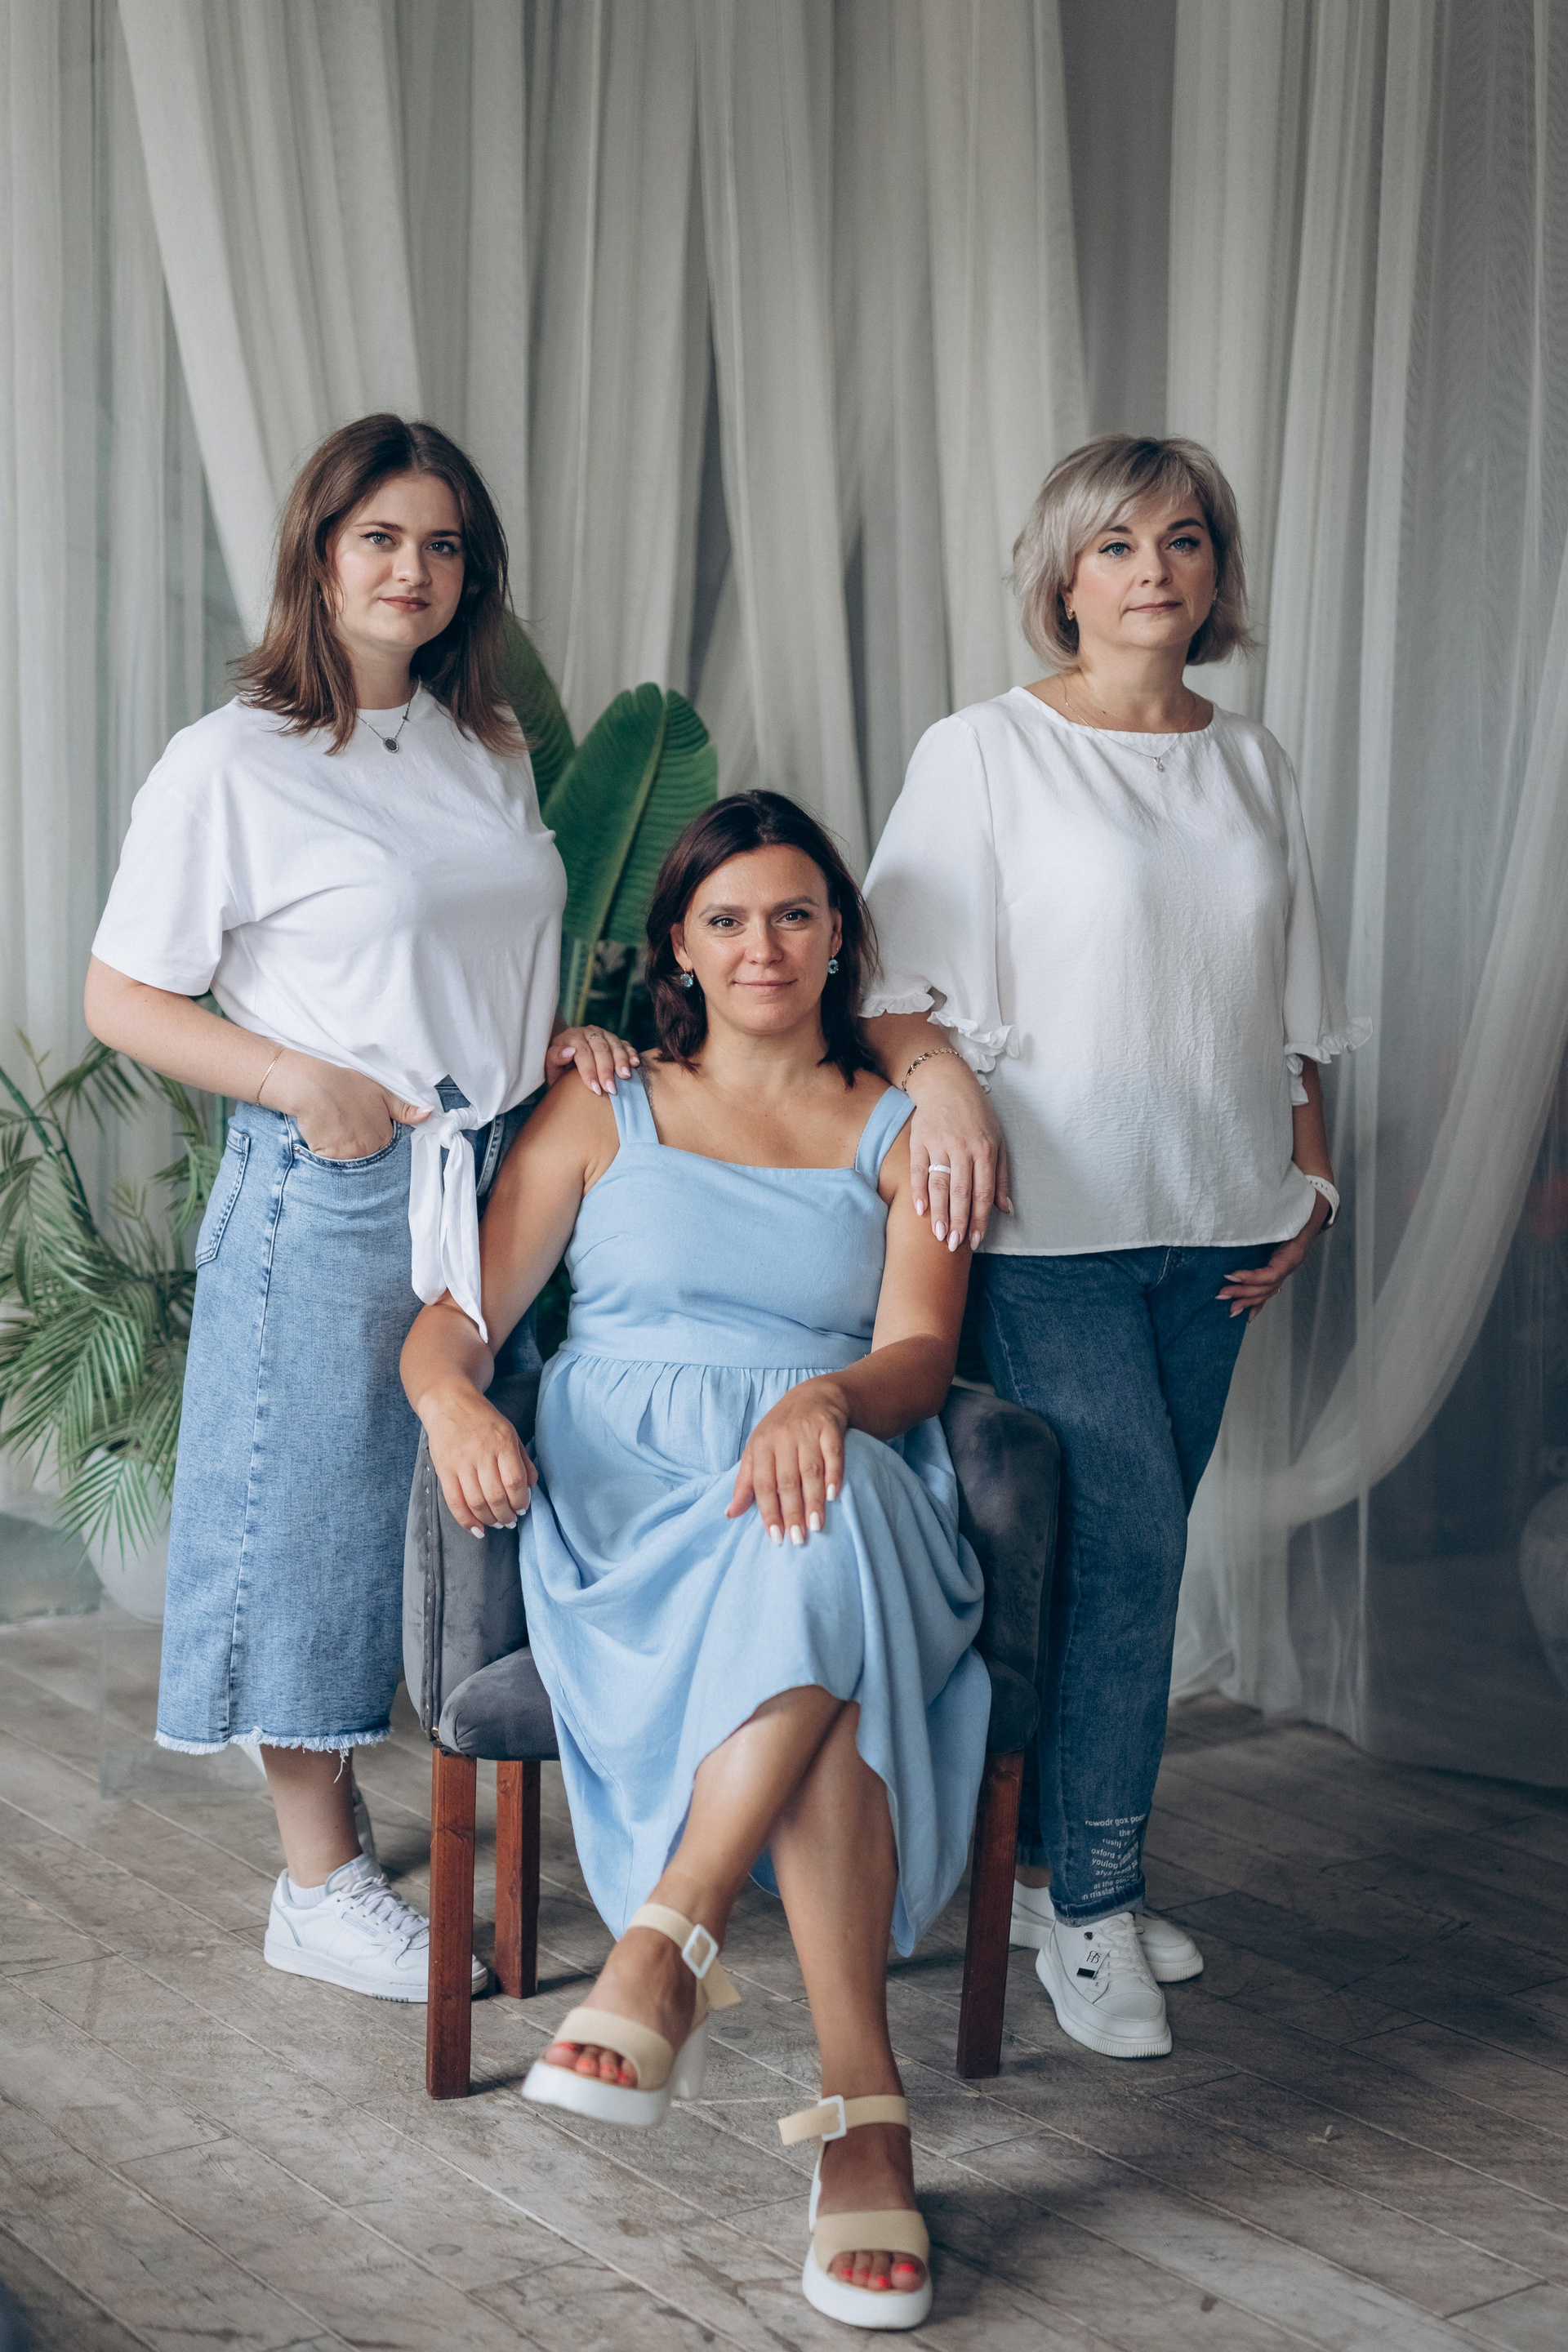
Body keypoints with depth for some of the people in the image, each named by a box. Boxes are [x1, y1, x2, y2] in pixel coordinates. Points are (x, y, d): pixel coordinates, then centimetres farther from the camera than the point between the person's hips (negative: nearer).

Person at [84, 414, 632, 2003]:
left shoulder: (489, 748, 12)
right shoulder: (232, 764, -8)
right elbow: (122, 999, -7)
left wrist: (555, 1042, 4)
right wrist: (300, 1080, -19)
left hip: (493, 1184, 6)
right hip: (331, 1197, -6)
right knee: (318, 1503, 2)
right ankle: (318, 1883, 15)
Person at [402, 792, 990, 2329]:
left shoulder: (904, 1134, 17)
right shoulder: (605, 1112, 18)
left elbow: (920, 1354, 0)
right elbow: (455, 1316, 10)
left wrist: (824, 1401, -25)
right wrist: (456, 1399, -17)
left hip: (839, 1488, 0)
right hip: (621, 1488, 0)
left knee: (819, 1535, -41)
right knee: (822, 1642, -36)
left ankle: (665, 1944, -39)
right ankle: (862, 2105, -39)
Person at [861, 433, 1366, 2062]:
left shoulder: (1251, 767, 14)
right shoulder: (983, 754, -1)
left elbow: (1294, 1010, 19)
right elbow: (894, 975, -5)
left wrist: (1309, 1178, 11)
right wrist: (941, 1085, -23)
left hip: (1210, 1223, 5)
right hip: (1048, 1214, -5)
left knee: (1127, 1552, 8)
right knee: (1121, 1544, -10)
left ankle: (1054, 1862, 20)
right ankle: (1088, 1907, 2)